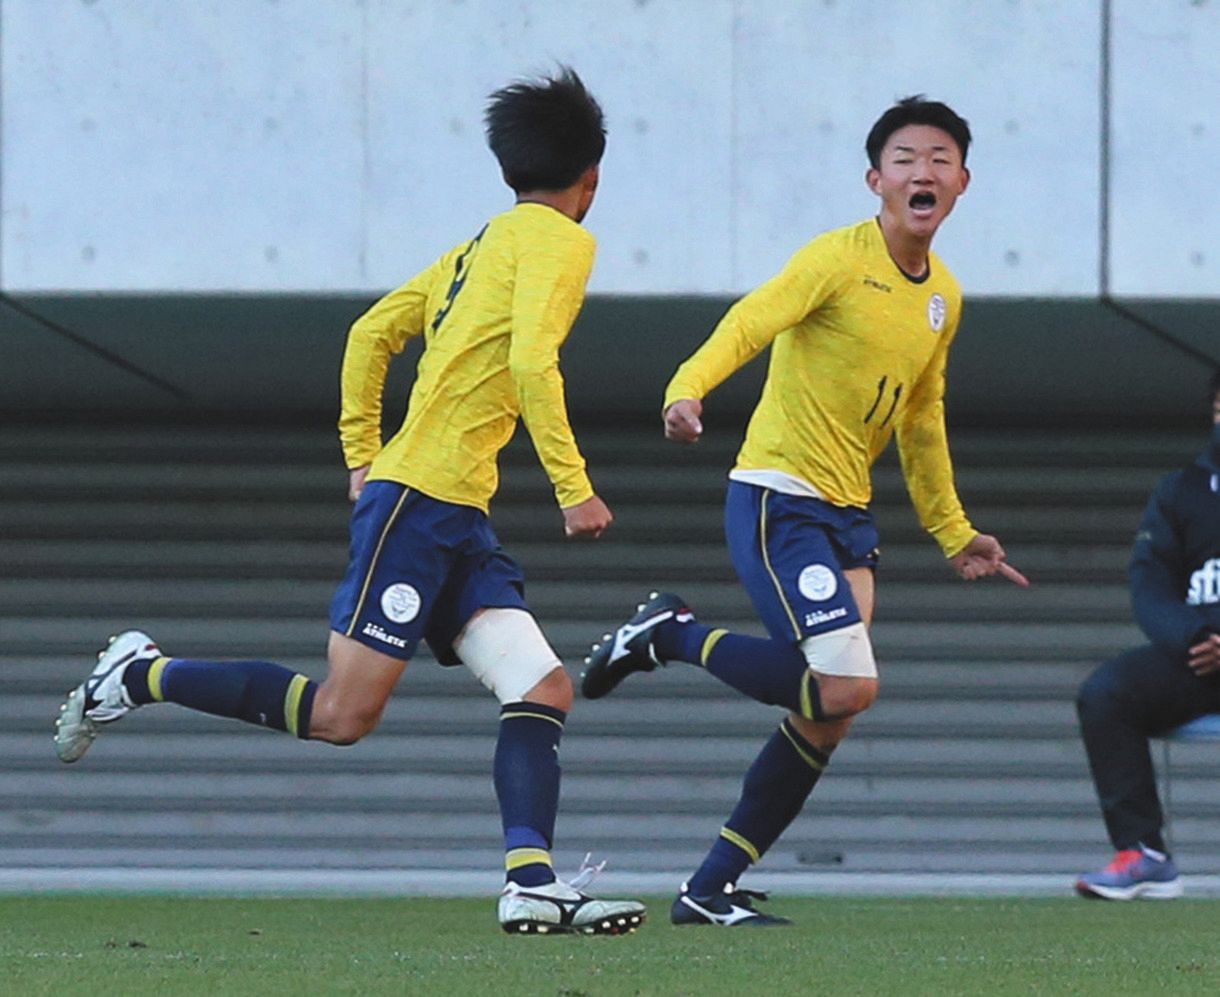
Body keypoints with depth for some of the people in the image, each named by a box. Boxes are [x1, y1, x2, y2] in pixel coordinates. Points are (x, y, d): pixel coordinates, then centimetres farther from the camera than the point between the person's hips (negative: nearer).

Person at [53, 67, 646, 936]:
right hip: (419, 501, -9)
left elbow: (372, 333, 22)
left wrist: (363, 456, 24)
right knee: (342, 714, -10)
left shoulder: (478, 247, 20)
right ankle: (143, 678, 3)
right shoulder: (558, 241, -6)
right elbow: (530, 358, -20)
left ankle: (532, 885, -16)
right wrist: (574, 486, -18)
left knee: (543, 688, -3)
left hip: (458, 522, 9)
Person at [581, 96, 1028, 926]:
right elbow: (749, 324, -24)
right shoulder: (839, 260, -12)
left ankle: (714, 889, 10)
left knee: (825, 719, 3)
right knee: (849, 685, -20)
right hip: (778, 503, -8)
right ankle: (672, 634, -1)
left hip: (848, 513, 8)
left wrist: (953, 533, 28)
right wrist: (690, 390, -44)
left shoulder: (944, 296, 13)